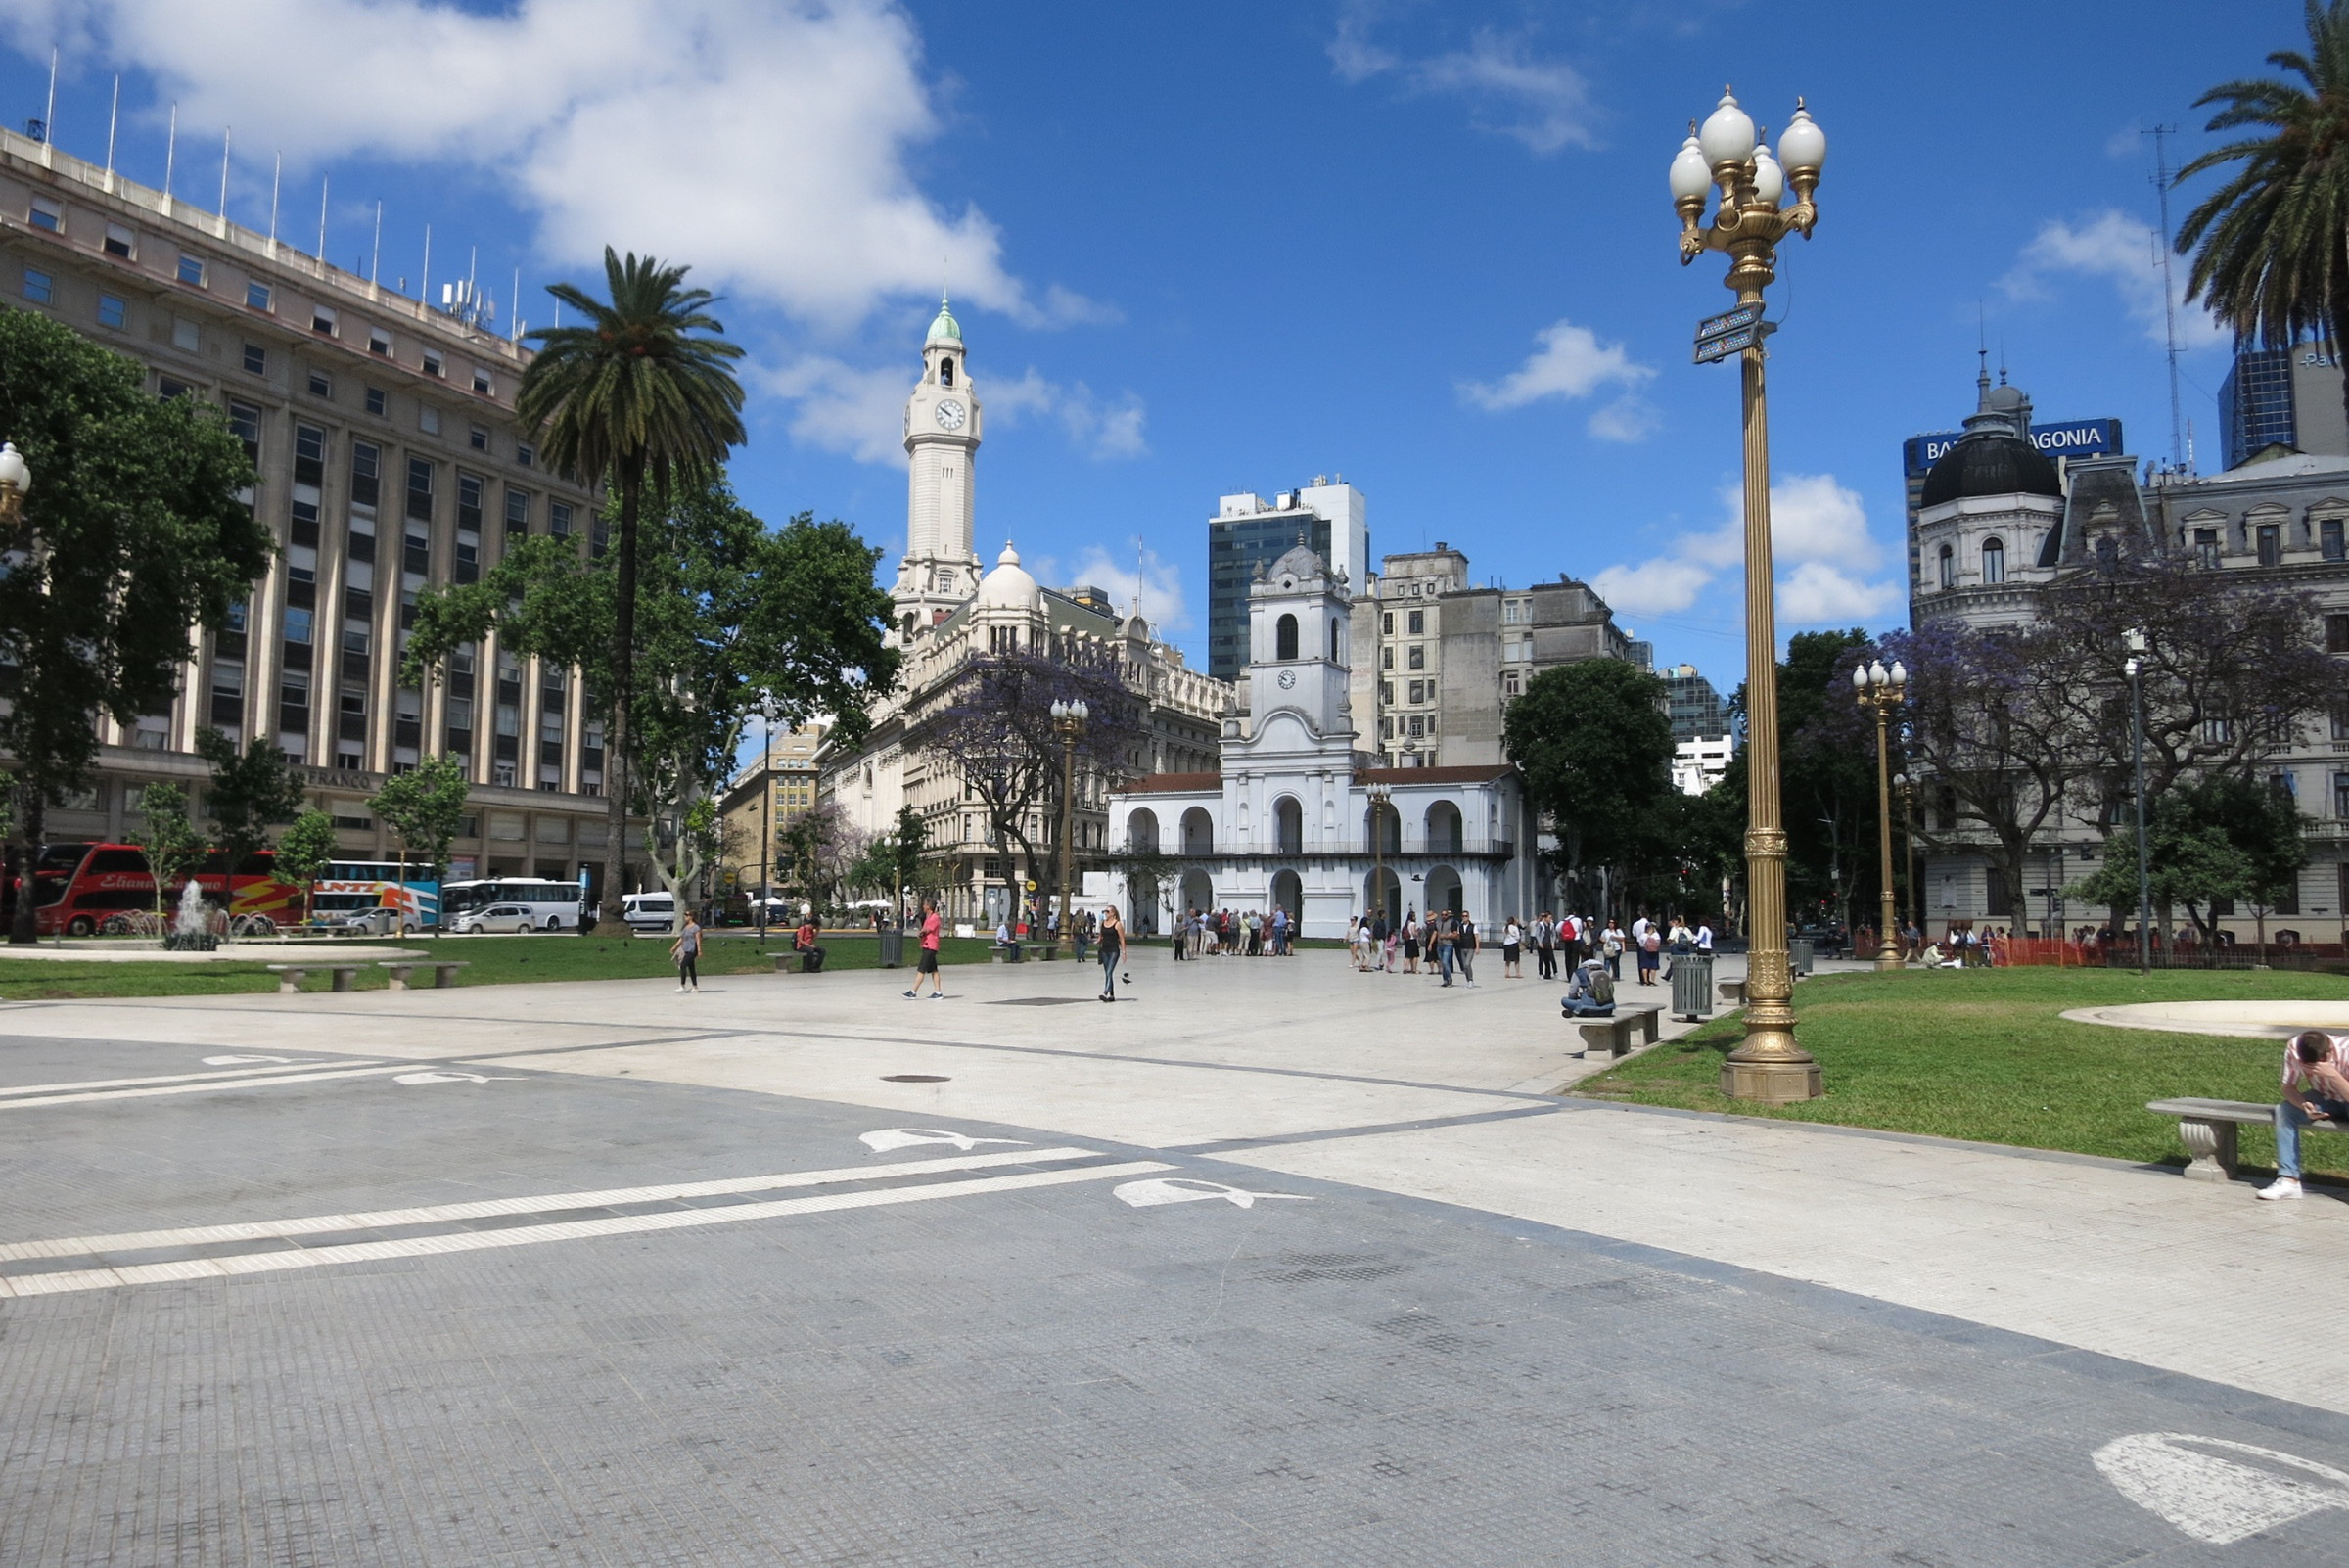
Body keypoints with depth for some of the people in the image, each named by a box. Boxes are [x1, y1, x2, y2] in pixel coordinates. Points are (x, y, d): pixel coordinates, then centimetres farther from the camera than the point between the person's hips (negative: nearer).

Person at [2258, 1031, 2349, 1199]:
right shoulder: (2293, 1047, -24)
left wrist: (2333, 1074, -48)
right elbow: (2289, 1087, -14)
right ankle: (2289, 1180, -22)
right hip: (2325, 1099, 4)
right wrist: (2304, 1105, -33)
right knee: (2284, 1111, -22)